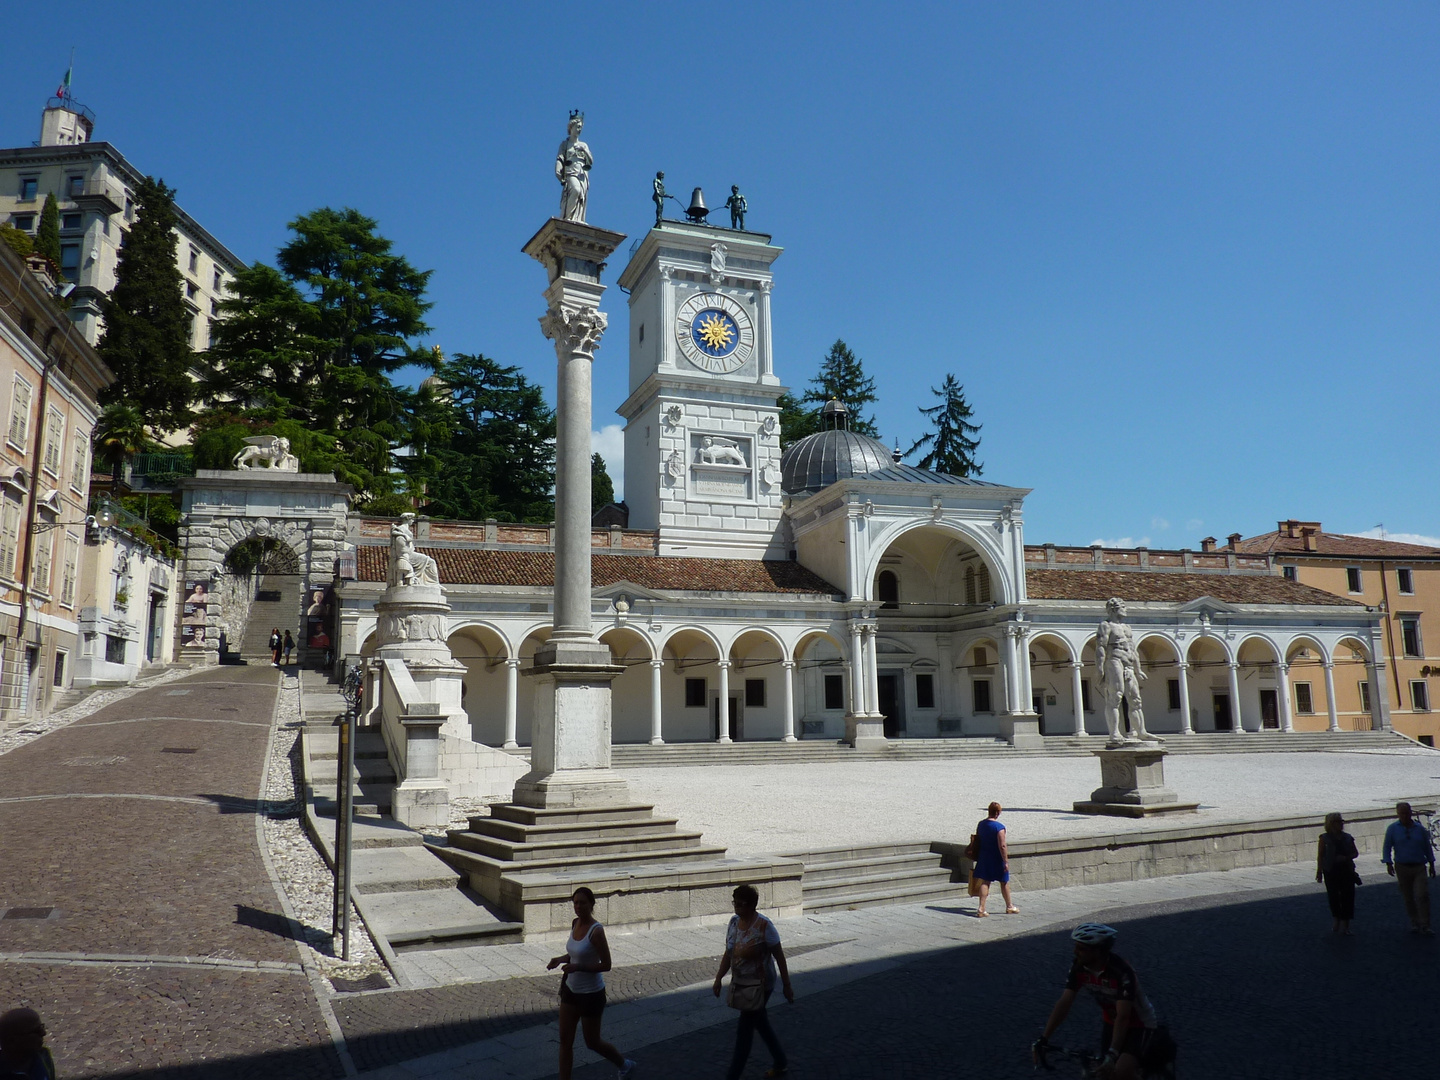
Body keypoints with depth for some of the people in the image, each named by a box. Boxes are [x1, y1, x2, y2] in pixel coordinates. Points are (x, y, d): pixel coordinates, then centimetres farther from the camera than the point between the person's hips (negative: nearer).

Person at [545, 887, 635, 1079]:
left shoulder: (596, 931, -22)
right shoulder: (575, 923, -1)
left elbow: (606, 965, -20)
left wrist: (577, 967, -28)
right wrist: (560, 959, -5)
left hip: (591, 993, -7)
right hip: (571, 989, 7)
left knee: (592, 1042, 11)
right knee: (565, 1040, 8)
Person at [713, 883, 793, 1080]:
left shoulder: (764, 926, -22)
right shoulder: (734, 921, -1)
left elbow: (779, 957, -14)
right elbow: (728, 953, 8)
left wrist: (787, 986, -9)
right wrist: (718, 978, 1)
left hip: (759, 986, -7)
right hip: (740, 983, 7)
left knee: (744, 1031, -2)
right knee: (761, 1024, 20)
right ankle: (781, 1063, 39)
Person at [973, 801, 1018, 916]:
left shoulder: (980, 824, 3)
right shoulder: (999, 827, -19)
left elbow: (977, 841, 11)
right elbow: (1002, 846, -21)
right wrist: (1006, 861, -15)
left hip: (984, 858, 5)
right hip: (997, 859, -5)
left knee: (985, 882, 6)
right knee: (1004, 882, 13)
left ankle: (981, 909, -2)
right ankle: (1009, 907, 28)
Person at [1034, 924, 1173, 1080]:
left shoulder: (1122, 972, -32)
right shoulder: (1079, 968, -16)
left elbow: (1123, 1017, -35)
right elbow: (1064, 1003, -18)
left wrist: (1112, 1054, -43)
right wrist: (1043, 1039, -24)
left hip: (1139, 1026, -6)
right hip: (1111, 1023, 6)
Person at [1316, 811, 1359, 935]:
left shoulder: (1347, 838, 5)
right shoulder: (1325, 838, -2)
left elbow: (1355, 853, 10)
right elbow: (1320, 855, -1)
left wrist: (1346, 857, -10)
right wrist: (1319, 870, -5)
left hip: (1346, 870, 2)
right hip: (1331, 871, -2)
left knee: (1347, 896, -3)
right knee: (1333, 896, 5)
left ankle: (1345, 924, 5)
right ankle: (1337, 922, 22)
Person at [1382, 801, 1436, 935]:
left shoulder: (1420, 828, 4)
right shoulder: (1392, 829, 1)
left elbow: (1427, 847, 14)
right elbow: (1387, 848, 1)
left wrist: (1431, 865, 15)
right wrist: (1388, 864, -8)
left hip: (1419, 867, 0)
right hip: (1402, 868, 0)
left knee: (1422, 895, -11)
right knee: (1408, 898, 6)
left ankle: (1425, 926, -6)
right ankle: (1414, 923, 20)